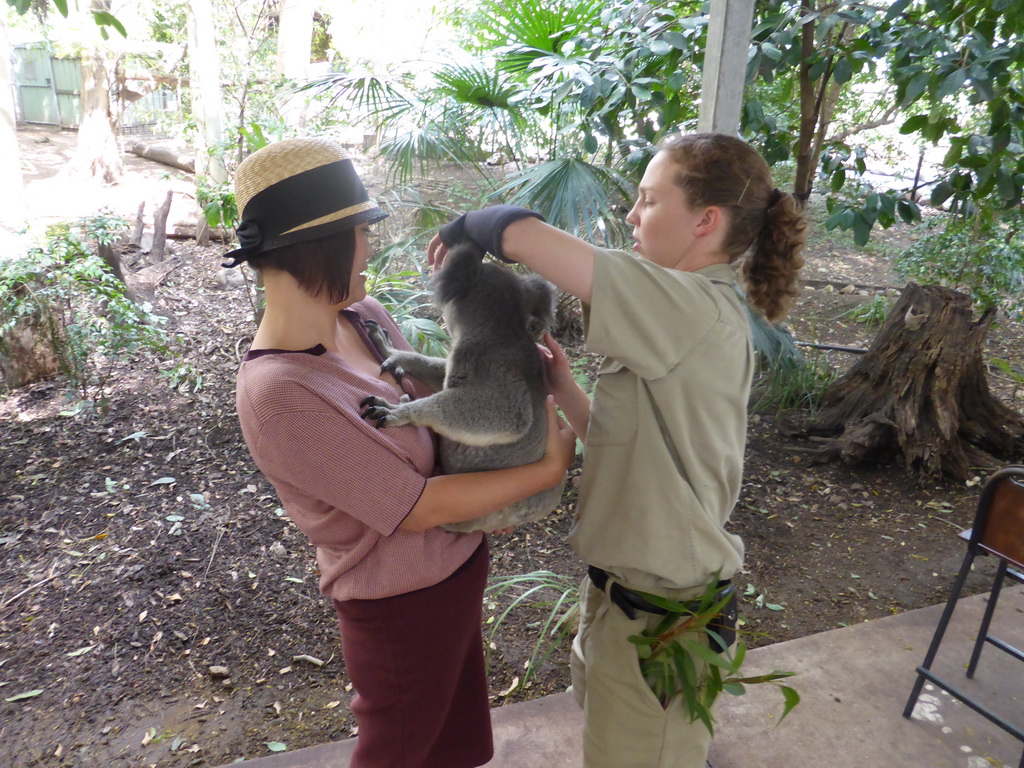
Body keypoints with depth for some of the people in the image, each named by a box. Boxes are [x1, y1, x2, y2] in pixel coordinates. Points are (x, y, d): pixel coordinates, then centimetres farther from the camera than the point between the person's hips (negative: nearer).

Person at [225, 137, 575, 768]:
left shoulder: (363, 315, -7)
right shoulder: (278, 394, -30)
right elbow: (418, 508, -26)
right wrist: (550, 469, -19)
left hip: (457, 568, 7)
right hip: (405, 607, -7)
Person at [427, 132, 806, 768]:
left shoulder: (692, 308, -26)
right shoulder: (701, 317, 5)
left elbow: (522, 233, -30)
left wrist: (467, 227, -10)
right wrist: (563, 387, -3)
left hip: (656, 616, -9)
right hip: (633, 584, 9)